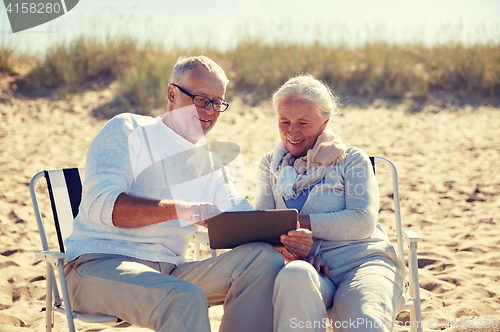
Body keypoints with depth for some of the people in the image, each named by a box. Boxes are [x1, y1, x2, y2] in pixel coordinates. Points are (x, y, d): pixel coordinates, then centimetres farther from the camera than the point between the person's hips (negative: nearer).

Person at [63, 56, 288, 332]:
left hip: (167, 272, 6)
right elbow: (100, 202, -15)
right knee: (186, 297, -36)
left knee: (264, 258, -16)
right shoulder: (128, 130, 2)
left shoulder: (210, 160, 21)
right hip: (99, 265, -6)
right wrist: (178, 208, -28)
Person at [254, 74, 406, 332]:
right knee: (294, 275, -38)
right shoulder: (271, 165, 21)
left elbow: (363, 221, -4)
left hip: (363, 261, -2)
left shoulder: (351, 160, 12)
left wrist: (299, 221, -9)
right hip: (311, 269, 2)